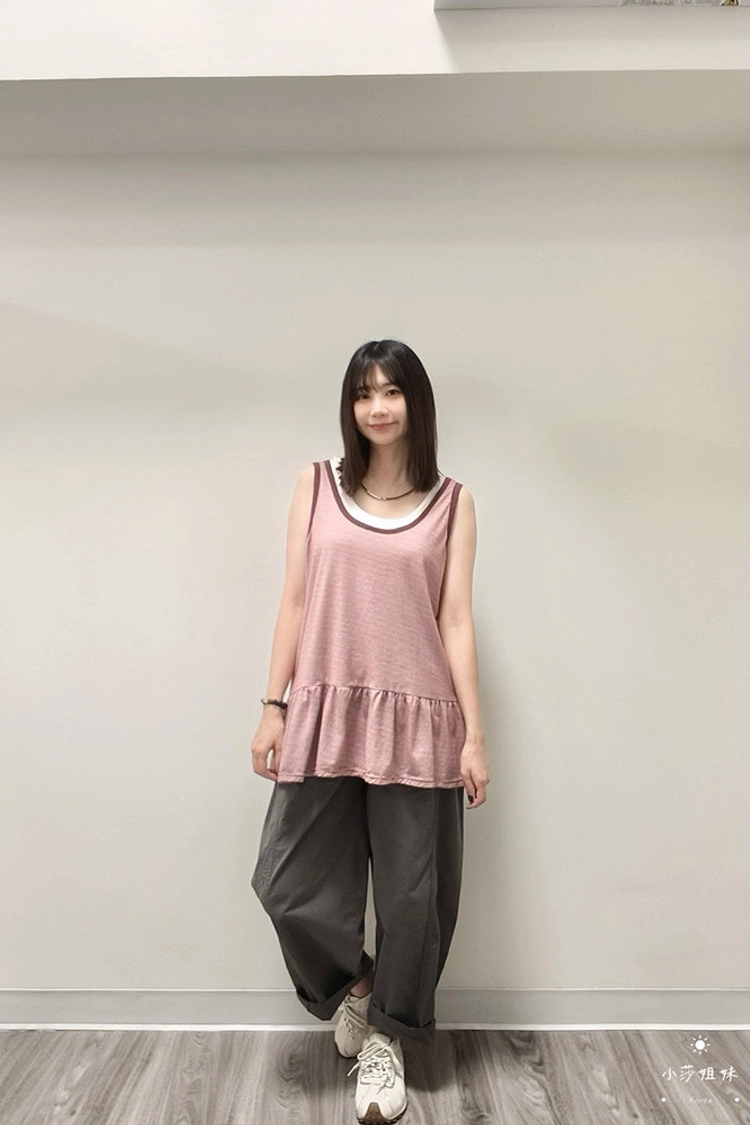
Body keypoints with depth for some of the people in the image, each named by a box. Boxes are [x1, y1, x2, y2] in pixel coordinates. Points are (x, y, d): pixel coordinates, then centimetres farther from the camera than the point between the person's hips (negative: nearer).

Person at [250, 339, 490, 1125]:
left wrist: (475, 733, -3)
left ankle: (384, 1039, 36)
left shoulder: (451, 501, 4)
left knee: (412, 892, 10)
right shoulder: (317, 484, 7)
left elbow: (455, 620, 1)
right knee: (287, 883, 5)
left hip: (415, 719, -1)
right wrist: (272, 707, 2)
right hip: (326, 711, 1)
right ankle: (351, 985, 37)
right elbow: (295, 601, 5)